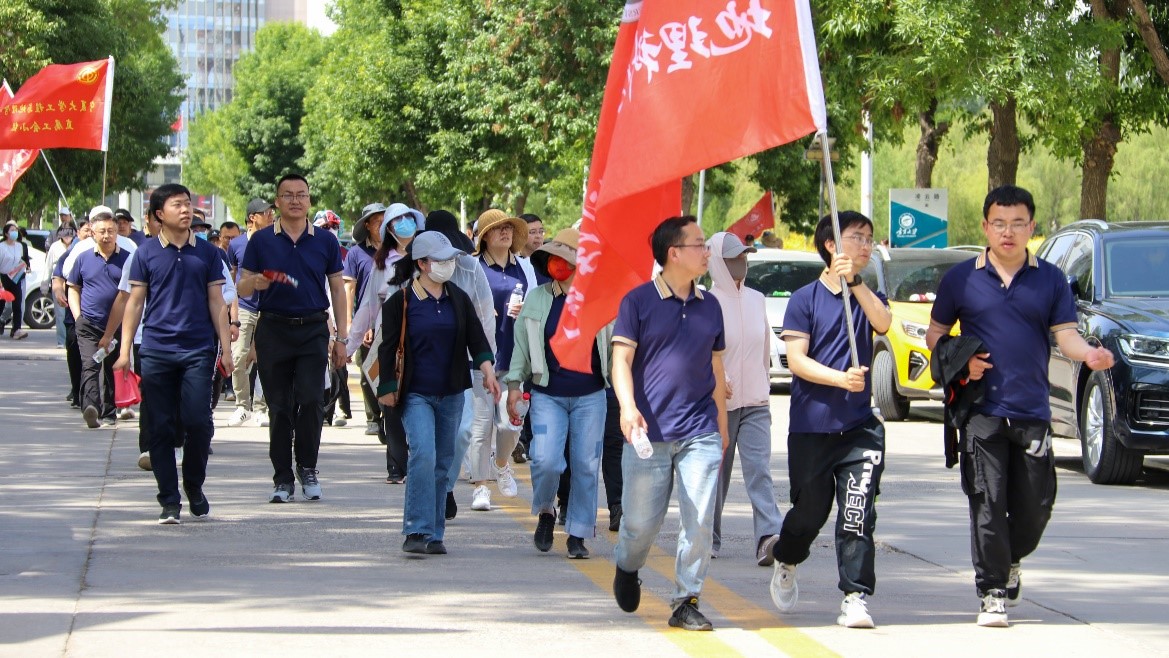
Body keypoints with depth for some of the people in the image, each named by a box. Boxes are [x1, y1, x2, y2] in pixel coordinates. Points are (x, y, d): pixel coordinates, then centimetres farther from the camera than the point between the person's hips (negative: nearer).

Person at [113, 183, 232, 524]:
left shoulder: (207, 253, 8)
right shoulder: (146, 253, 5)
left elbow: (216, 303, 10)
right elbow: (135, 302, 7)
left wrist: (226, 348, 4)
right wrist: (125, 350, 1)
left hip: (198, 351, 0)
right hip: (157, 351, 0)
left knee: (197, 421, -8)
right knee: (161, 428, 1)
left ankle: (194, 486, 15)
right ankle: (169, 501, 8)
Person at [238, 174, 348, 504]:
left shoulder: (325, 241, 7)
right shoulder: (261, 241, 5)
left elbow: (337, 289, 10)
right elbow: (242, 288, 6)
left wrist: (341, 337, 5)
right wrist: (255, 283, -18)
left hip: (313, 330, 0)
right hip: (273, 329, 0)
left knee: (311, 400, -12)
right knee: (279, 407, 3)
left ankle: (307, 468, 6)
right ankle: (283, 479, 9)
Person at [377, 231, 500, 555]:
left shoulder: (458, 299, 9)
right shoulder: (400, 301, -3)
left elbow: (476, 337, 8)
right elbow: (388, 347, -1)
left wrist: (487, 369, -8)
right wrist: (387, 388, -5)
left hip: (451, 394, 5)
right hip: (416, 394, -5)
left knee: (443, 462, 7)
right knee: (423, 455, -20)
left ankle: (434, 534, 13)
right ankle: (416, 531, -20)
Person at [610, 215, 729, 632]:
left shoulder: (709, 306, 12)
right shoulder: (639, 301, -1)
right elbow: (622, 359, -6)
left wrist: (722, 424, 21)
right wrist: (628, 407, -23)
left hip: (700, 433, 3)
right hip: (650, 433, -3)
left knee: (699, 521, -6)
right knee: (641, 521, 4)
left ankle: (687, 601, 4)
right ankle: (628, 567, 36)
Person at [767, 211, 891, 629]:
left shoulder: (869, 297, 10)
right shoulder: (806, 298, 1)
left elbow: (883, 323, -13)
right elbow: (796, 360, -7)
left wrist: (854, 282, -24)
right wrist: (841, 379, -21)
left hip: (859, 425, 2)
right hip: (811, 426, -2)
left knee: (858, 512, -10)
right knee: (810, 509, 9)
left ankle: (856, 598, -8)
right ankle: (785, 563, 38)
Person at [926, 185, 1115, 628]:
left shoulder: (1050, 280, 8)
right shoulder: (961, 279, 5)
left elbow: (1065, 334, 2)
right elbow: (935, 334, 12)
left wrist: (1089, 354, -20)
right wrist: (959, 361, -8)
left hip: (1033, 412, 2)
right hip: (983, 411, -2)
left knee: (1035, 505, 5)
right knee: (987, 504, -5)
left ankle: (1011, 561, 34)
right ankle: (993, 592, 3)